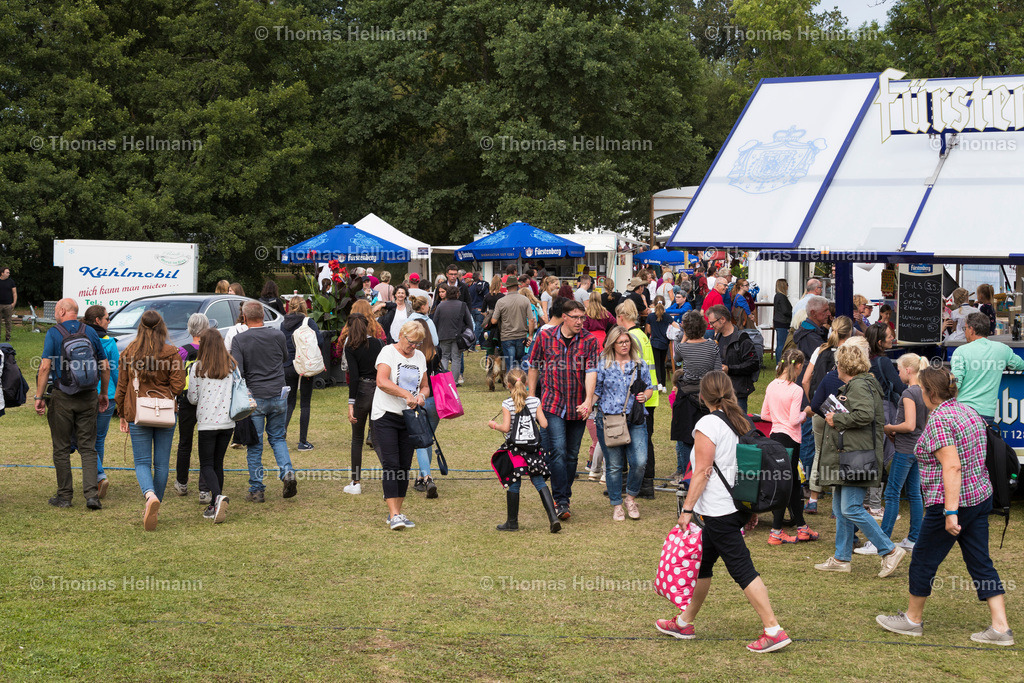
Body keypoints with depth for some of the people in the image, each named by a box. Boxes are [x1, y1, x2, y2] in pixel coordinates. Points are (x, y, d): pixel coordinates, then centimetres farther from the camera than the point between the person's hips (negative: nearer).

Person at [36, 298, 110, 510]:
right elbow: (105, 367, 7)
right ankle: (92, 494, -5)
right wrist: (103, 393, 18)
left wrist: (39, 397, -9)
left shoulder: (54, 334, -5)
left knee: (62, 448, 7)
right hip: (88, 397, 3)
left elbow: (45, 367, -12)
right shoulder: (91, 333, 5)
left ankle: (64, 495, 11)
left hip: (62, 397, -3)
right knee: (88, 448, 6)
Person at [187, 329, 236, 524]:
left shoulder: (197, 367, -7)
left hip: (207, 422, -3)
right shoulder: (231, 366, 1)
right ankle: (214, 506, 15)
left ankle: (218, 495, -23)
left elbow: (192, 398, -3)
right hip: (227, 422, 3)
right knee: (218, 463, 14)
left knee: (207, 464, 3)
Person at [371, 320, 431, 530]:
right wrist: (406, 394, -26)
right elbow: (382, 381, -22)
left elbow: (425, 386, 20)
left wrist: (421, 396, -3)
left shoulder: (419, 357, 12)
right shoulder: (388, 352, -8)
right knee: (391, 465, -12)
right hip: (385, 416, -6)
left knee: (405, 467, 5)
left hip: (408, 418, 6)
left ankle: (397, 513, 14)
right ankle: (394, 515, -14)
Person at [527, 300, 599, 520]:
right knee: (557, 452, -12)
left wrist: (588, 400, -22)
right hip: (552, 404, -2)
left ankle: (565, 496, 26)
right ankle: (561, 502, -10)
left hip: (578, 407, 2)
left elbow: (591, 371, -9)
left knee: (572, 454, 11)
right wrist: (531, 398, 11)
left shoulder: (589, 340, -1)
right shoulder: (545, 337, -1)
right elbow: (534, 368, 10)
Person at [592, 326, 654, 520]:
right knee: (613, 466, 4)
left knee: (640, 462, -12)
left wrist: (645, 396, -3)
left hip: (635, 420, 1)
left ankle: (631, 497, 13)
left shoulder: (640, 365, 9)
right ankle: (616, 505, 18)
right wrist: (588, 406, -9)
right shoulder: (604, 365, 5)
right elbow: (596, 391, 9)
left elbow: (649, 388, 19)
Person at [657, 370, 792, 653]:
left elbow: (702, 472, -17)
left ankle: (774, 630, -9)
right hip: (741, 506, 9)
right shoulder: (743, 422, 9)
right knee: (702, 563, 18)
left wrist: (687, 509, -12)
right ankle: (684, 623, 29)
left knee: (742, 569, -7)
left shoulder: (708, 424, -14)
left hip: (718, 510, -9)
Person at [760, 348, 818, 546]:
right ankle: (775, 533, 1)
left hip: (774, 435, 8)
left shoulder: (771, 386, 4)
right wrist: (803, 414, 0)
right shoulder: (796, 390, -17)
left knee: (793, 481, 18)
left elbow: (764, 415, 10)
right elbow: (794, 420, -19)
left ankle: (801, 527, 27)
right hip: (789, 439, -8)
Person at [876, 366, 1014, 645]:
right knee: (981, 563, 10)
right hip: (981, 496, 9)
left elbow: (952, 466, -25)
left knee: (923, 561, 8)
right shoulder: (969, 412, 10)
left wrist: (951, 512, -27)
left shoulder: (939, 420, -17)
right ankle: (1000, 628, 6)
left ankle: (913, 619, 23)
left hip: (952, 501, -9)